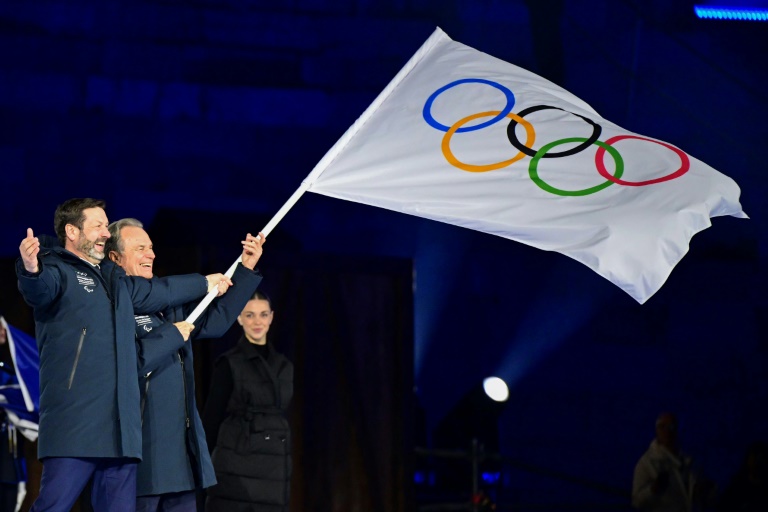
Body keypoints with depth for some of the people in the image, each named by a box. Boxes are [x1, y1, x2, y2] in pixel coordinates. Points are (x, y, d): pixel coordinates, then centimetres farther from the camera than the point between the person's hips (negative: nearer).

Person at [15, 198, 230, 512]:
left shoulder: (115, 280, 26)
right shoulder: (57, 270, -1)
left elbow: (161, 291, 44)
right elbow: (39, 289, -25)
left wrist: (205, 282, 57)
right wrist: (31, 270, -49)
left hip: (120, 427, 8)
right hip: (73, 425, -8)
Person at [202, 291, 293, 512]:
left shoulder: (284, 365, 13)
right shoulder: (229, 363, -3)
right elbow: (212, 419, -2)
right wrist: (206, 465, -3)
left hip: (275, 469, 5)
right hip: (235, 467, -5)